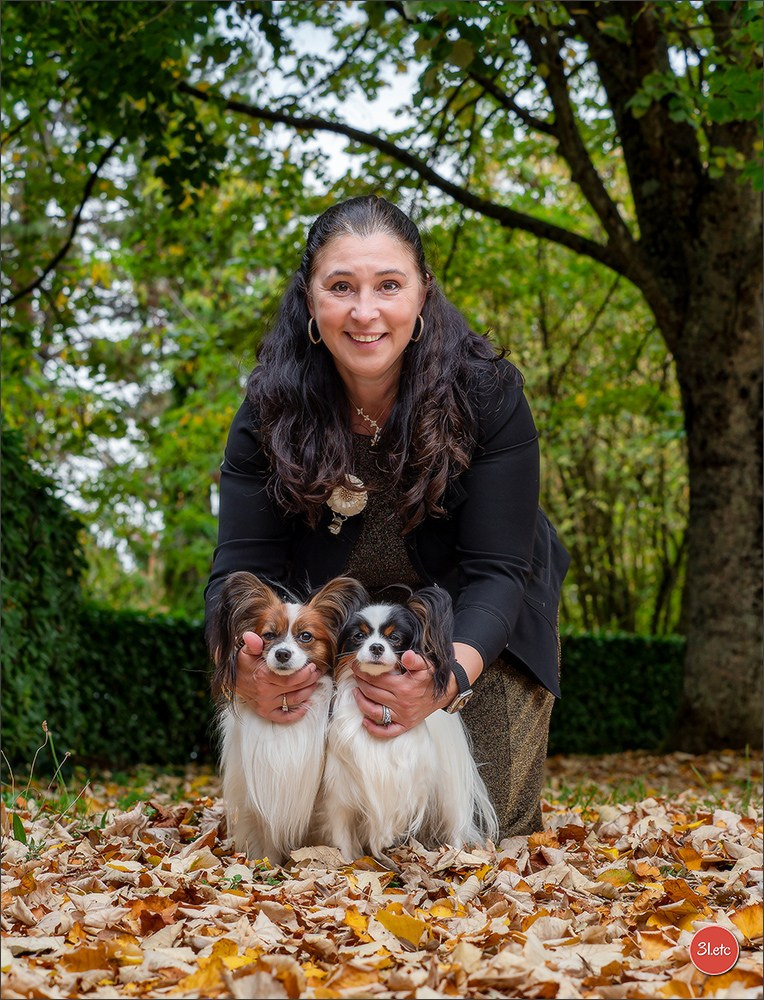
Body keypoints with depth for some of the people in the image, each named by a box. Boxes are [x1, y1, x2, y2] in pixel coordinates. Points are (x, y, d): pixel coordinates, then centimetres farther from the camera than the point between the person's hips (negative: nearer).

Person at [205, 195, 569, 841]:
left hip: (479, 630, -1)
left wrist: (450, 678, -47)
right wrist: (241, 666, -44)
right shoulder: (271, 407, -19)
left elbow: (495, 569, -26)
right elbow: (244, 564, -21)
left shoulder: (487, 394, -24)